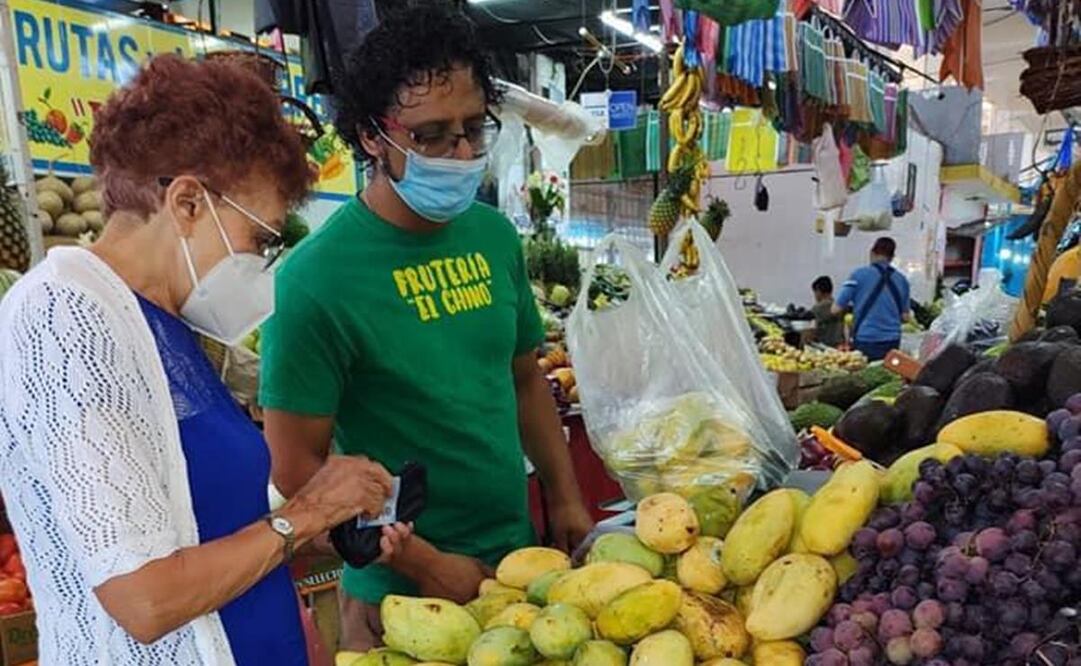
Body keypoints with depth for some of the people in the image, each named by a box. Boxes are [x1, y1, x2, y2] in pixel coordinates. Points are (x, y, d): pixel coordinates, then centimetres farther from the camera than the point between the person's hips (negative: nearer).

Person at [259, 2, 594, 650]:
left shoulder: (496, 236, -2)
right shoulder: (316, 277, -19)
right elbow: (298, 468, -15)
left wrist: (566, 498, 4)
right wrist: (424, 563, -14)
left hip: (521, 557, 6)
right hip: (403, 593, -5)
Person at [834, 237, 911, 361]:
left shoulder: (859, 275, -4)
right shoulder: (901, 280, 6)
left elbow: (836, 309, -4)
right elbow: (905, 317, 13)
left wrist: (855, 306, 16)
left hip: (865, 342, -3)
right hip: (892, 343, 3)